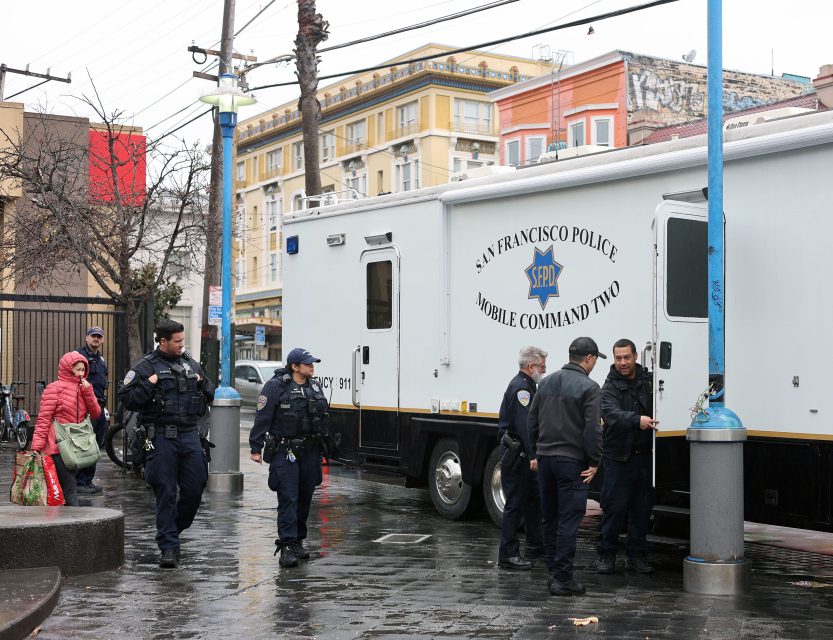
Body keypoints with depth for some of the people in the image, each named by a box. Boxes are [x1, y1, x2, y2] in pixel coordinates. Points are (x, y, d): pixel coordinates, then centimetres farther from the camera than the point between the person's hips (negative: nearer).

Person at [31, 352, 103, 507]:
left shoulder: (83, 388, 14)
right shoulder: (54, 388, -6)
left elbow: (96, 414, 7)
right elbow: (43, 418, -9)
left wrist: (88, 392, -4)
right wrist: (36, 446, -16)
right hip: (57, 447, -7)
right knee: (70, 490, -11)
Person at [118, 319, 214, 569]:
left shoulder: (191, 363, 14)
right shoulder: (146, 367, -1)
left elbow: (209, 396, 22)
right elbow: (126, 399, -5)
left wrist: (201, 382, 3)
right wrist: (149, 385, -16)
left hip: (190, 435, 5)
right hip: (162, 438, -4)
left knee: (195, 488, 3)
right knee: (166, 493, -1)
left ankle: (173, 528, 27)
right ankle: (169, 546, 5)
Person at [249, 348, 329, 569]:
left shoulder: (315, 387, 13)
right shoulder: (276, 386, -9)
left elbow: (322, 418, 20)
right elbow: (262, 418, -10)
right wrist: (256, 448, -12)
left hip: (310, 451, 7)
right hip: (285, 451, -7)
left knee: (305, 496, 12)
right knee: (288, 498, -11)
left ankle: (297, 541, 25)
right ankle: (286, 547, -11)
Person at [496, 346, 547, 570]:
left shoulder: (527, 386, 17)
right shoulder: (521, 388, -18)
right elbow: (525, 426, -26)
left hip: (523, 454, 11)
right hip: (516, 455, -11)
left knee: (533, 498, 20)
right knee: (515, 503, -5)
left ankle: (536, 545, 32)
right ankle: (508, 555, 0)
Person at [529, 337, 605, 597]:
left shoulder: (547, 382, 11)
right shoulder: (588, 387, -10)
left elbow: (532, 420, 15)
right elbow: (592, 429, -15)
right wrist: (594, 463, -7)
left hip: (545, 458, 7)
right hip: (572, 461, -7)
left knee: (549, 518, 15)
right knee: (569, 520, -4)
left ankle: (553, 572, 23)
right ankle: (562, 579, -4)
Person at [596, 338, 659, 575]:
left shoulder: (648, 380, 9)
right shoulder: (610, 387, -4)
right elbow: (611, 413, -23)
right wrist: (637, 420, -40)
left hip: (644, 455, 4)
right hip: (618, 457, -4)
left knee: (642, 507, 9)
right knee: (614, 507, -2)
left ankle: (636, 555, 20)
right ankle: (607, 555, 10)